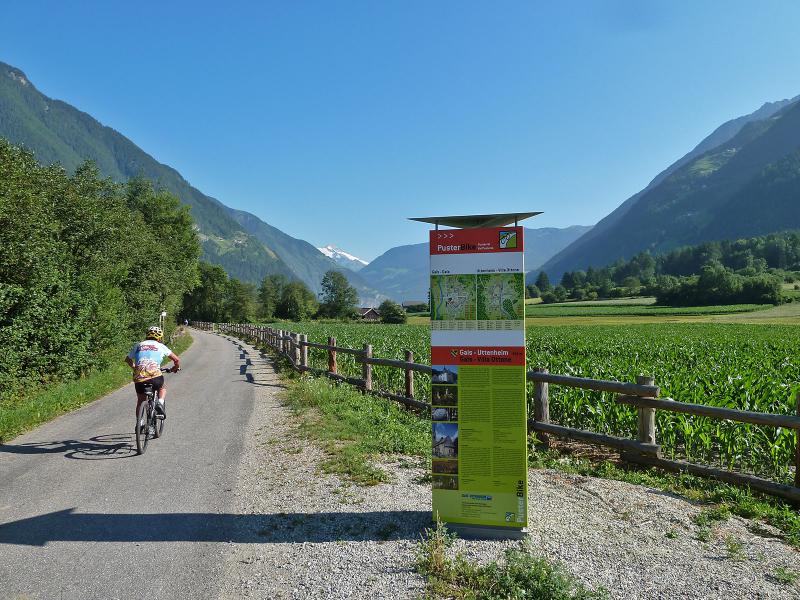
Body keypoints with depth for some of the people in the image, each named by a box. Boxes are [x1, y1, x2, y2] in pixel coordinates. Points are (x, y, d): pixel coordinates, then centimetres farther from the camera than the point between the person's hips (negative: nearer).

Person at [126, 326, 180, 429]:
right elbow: (176, 359, 16)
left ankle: (139, 423, 25)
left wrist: (134, 367, 50)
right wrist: (176, 367, 36)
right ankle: (160, 403, 3)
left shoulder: (138, 345, 20)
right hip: (155, 376, -2)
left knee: (140, 401, 25)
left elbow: (127, 359, 33)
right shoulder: (160, 346, 14)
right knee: (162, 389, 30)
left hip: (139, 378, 3)